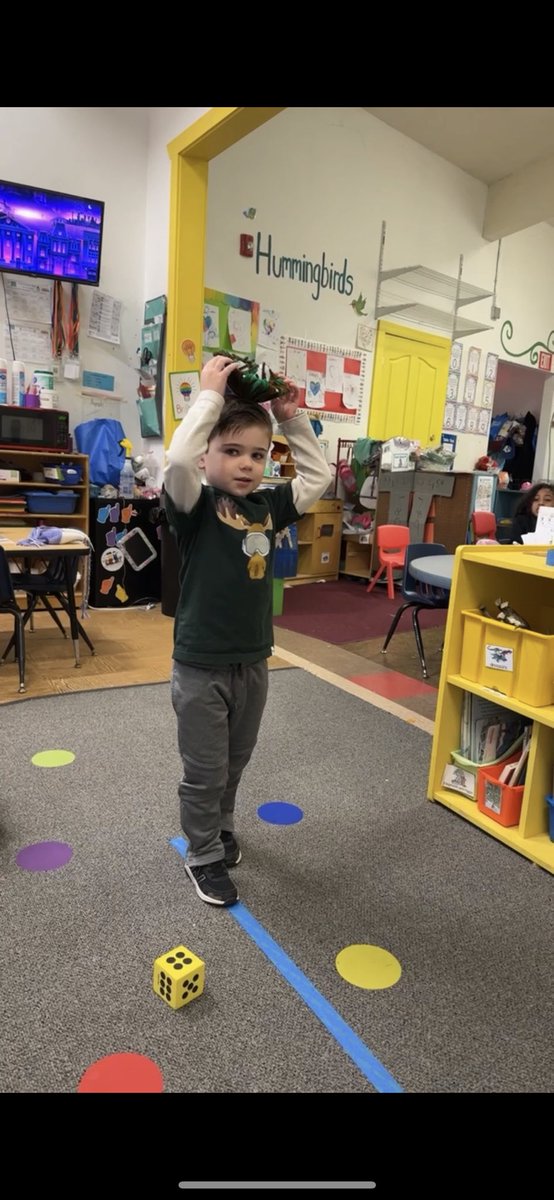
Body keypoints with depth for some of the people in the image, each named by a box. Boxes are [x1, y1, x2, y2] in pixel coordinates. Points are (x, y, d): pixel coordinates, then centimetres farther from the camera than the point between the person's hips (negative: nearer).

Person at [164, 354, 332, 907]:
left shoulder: (268, 504, 3)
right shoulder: (195, 505, -14)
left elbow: (319, 476, 9)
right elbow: (177, 459, -33)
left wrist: (291, 418, 3)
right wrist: (210, 395, -24)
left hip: (253, 660, 6)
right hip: (201, 665, -5)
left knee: (235, 762, 24)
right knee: (204, 771, 10)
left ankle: (220, 827, 49)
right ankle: (204, 856, 32)